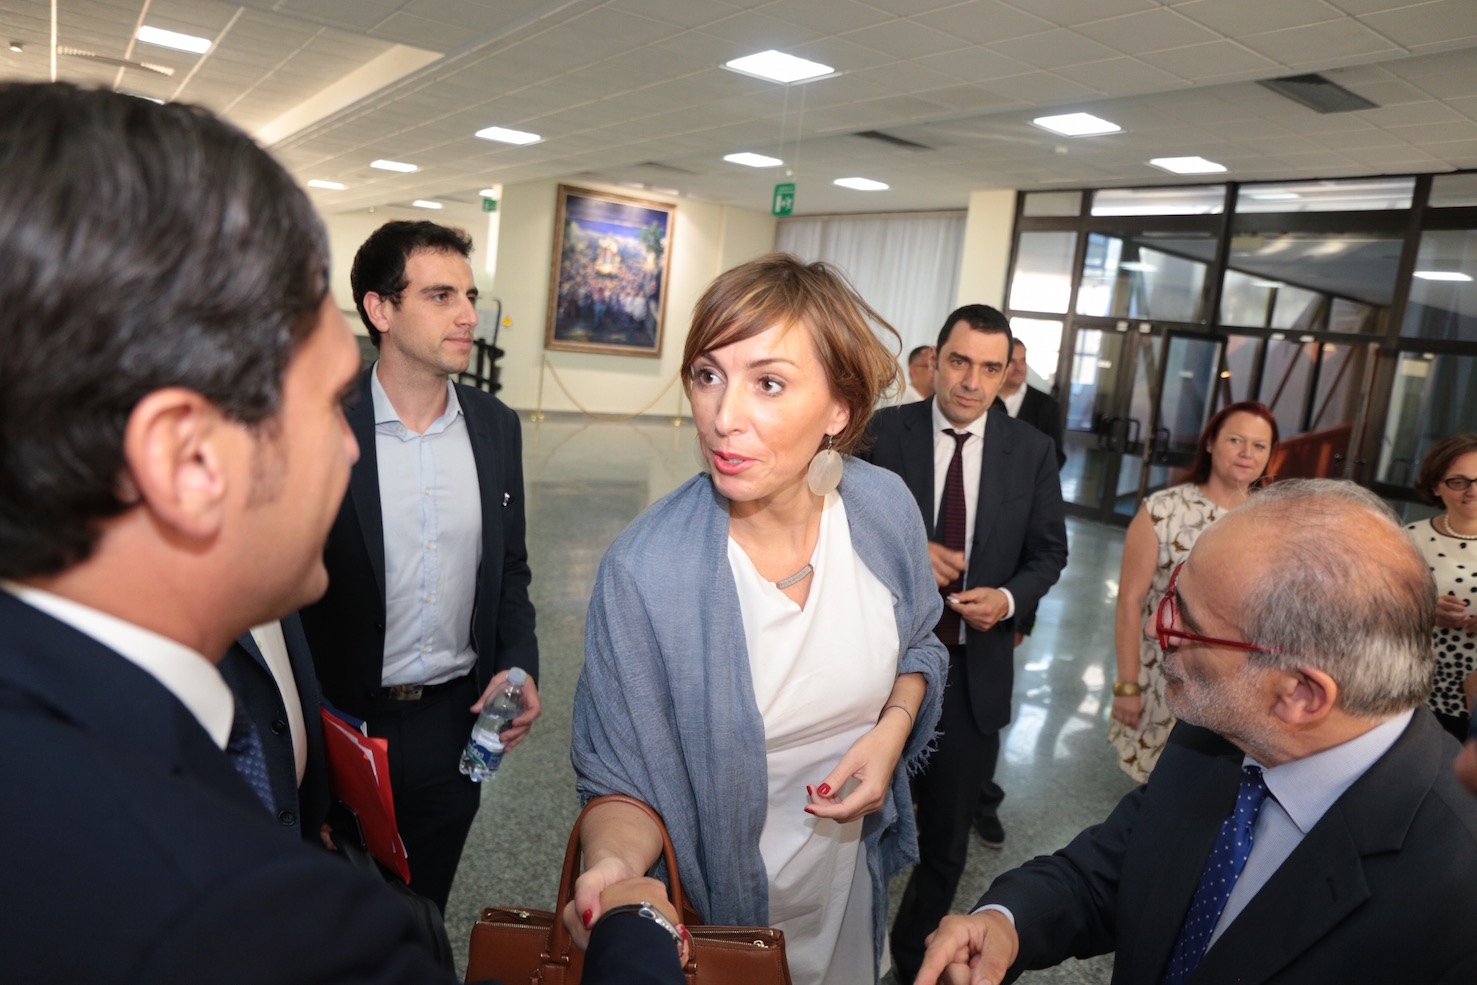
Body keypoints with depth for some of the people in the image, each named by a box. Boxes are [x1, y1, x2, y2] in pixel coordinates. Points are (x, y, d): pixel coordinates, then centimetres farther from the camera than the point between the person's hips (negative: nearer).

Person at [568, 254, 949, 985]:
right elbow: (623, 780, -19)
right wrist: (614, 870, -39)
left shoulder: (884, 509, -16)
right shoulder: (645, 571, -28)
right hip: (715, 900, -3)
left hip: (850, 867, 4)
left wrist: (891, 731, -14)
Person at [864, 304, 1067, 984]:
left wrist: (1009, 597, -14)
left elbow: (1049, 550, 4)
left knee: (947, 836, 17)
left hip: (975, 668, 1)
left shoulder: (1031, 450, -3)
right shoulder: (883, 431, -8)